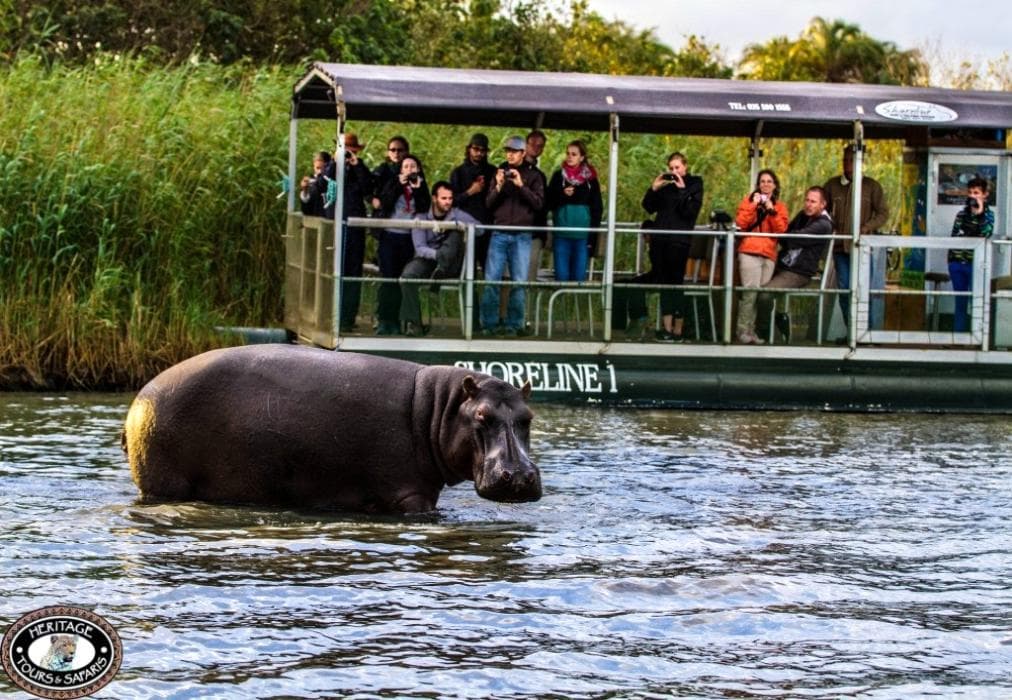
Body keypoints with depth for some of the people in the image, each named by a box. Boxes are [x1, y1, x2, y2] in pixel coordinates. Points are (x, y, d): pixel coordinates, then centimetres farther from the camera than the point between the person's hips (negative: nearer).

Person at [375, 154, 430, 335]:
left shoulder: (422, 188, 10)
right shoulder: (392, 184, 9)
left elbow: (424, 209, -3)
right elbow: (384, 202, -7)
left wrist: (417, 190, -9)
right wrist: (400, 185, -10)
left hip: (409, 238, 1)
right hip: (390, 236, -1)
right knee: (388, 278, -5)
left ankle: (396, 321, 3)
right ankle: (384, 320, -4)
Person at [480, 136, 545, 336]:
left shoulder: (532, 176, 8)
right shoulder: (500, 173, 13)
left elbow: (539, 203, -2)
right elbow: (489, 204, 9)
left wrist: (521, 186, -14)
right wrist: (498, 187, -9)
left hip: (521, 236, -1)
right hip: (500, 234, 1)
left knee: (518, 282, -3)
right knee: (491, 280, -5)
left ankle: (514, 324, 2)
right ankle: (489, 323, 0)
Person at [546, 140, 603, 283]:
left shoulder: (590, 179, 6)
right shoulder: (559, 176, 7)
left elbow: (597, 207, 6)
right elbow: (548, 204, 5)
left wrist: (594, 231, -2)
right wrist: (562, 194, -13)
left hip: (582, 235, 0)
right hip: (561, 234, 0)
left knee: (579, 276, 1)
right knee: (562, 276, 0)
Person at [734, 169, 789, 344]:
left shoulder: (780, 206, 16)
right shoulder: (749, 200, 11)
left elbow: (781, 229, 2)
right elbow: (740, 224, -2)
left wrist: (771, 210, -7)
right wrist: (753, 206, -8)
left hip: (769, 254, 3)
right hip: (749, 252, -3)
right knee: (751, 291, -15)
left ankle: (752, 330, 1)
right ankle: (743, 330, -13)